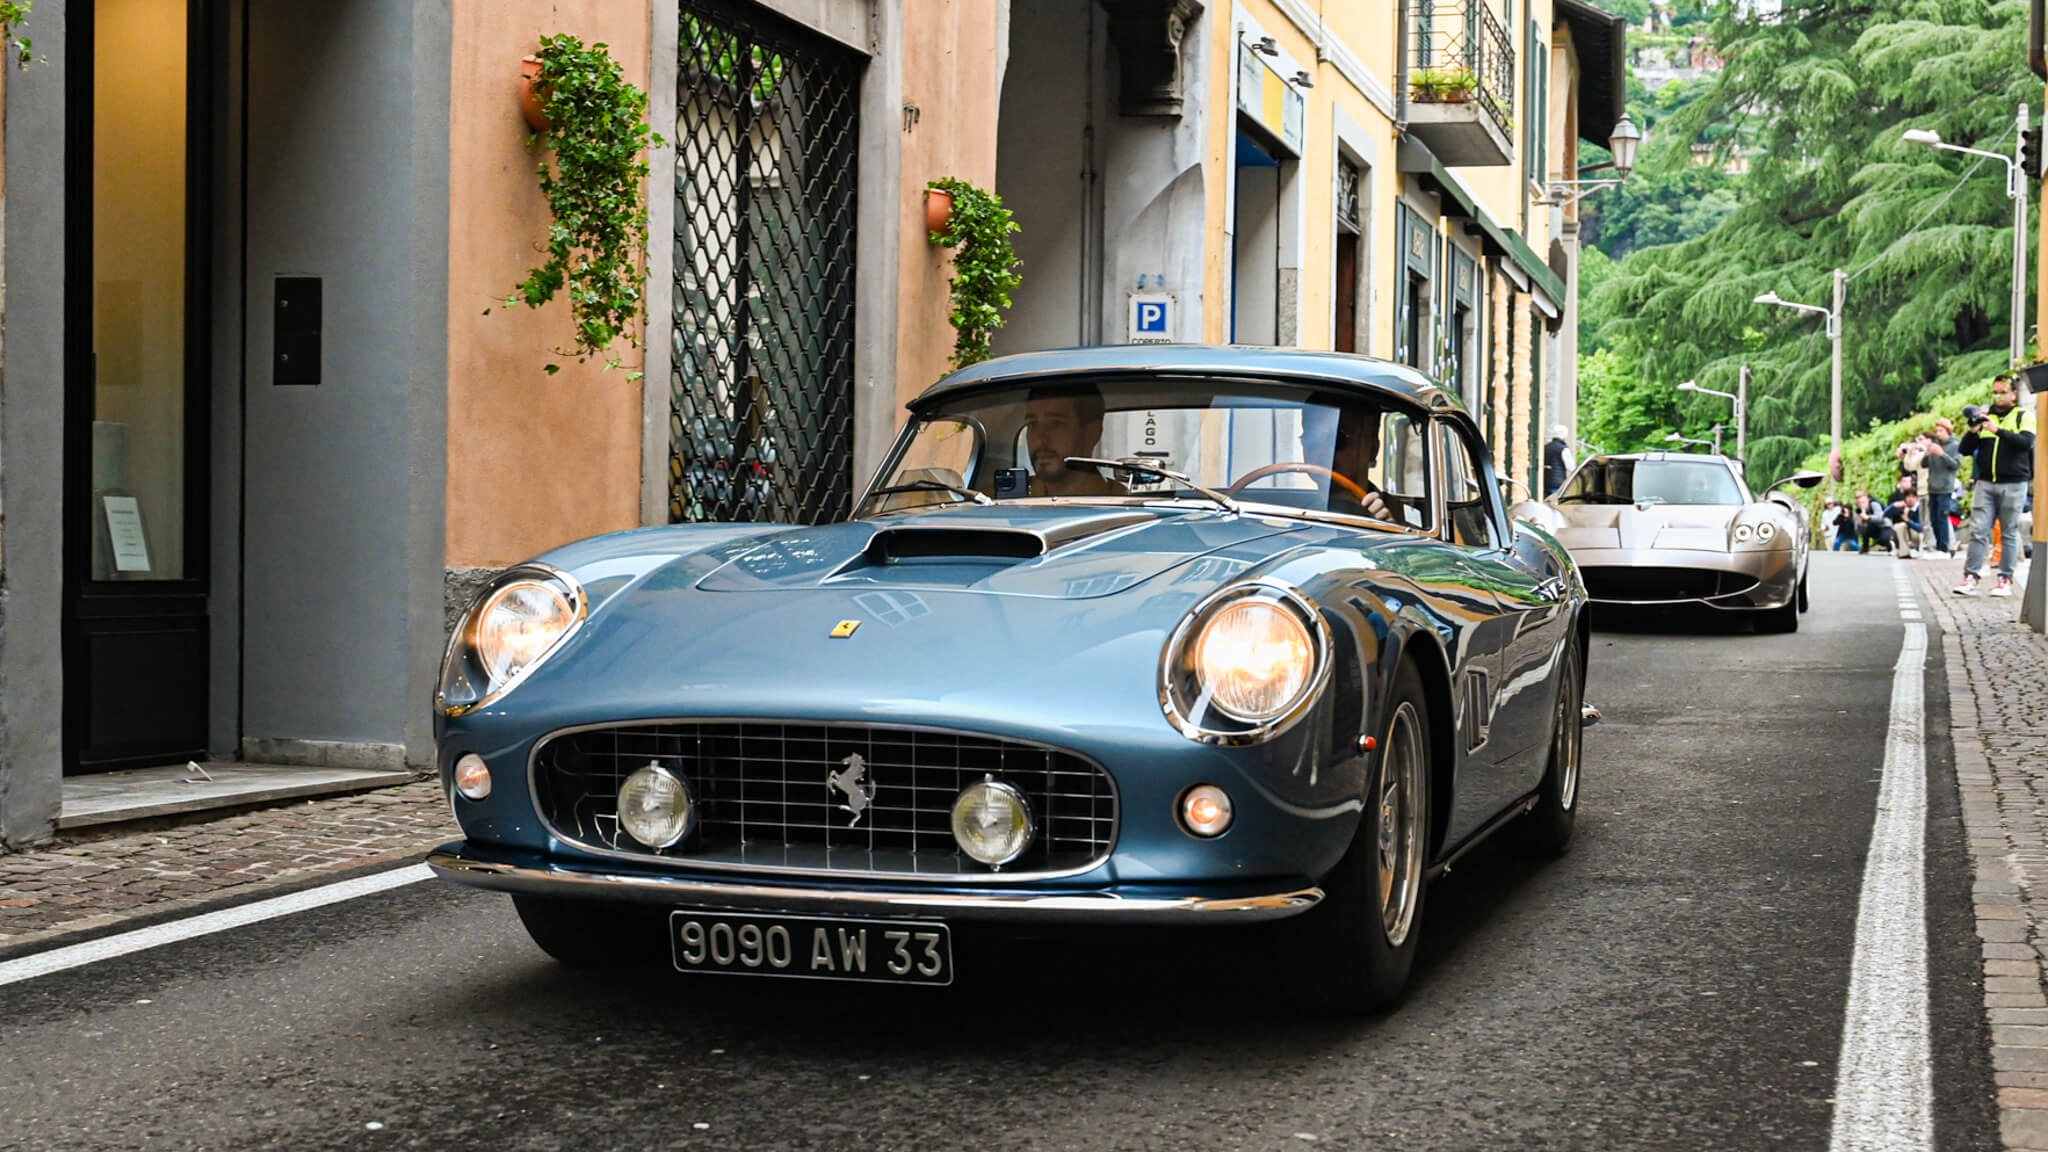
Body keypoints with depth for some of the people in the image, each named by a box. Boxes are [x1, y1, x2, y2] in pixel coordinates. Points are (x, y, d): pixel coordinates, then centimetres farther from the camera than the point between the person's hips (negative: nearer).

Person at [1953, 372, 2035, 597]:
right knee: (1978, 531, -4)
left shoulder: (2023, 417, 5)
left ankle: (2005, 580, 5)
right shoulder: (1984, 416, 14)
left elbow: (2027, 441, -14)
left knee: (2009, 533, 1)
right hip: (1985, 483, 3)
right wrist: (1973, 431, -7)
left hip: (2013, 485, -3)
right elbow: (1965, 450, 11)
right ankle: (1971, 578, -6)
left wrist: (1998, 430, -23)